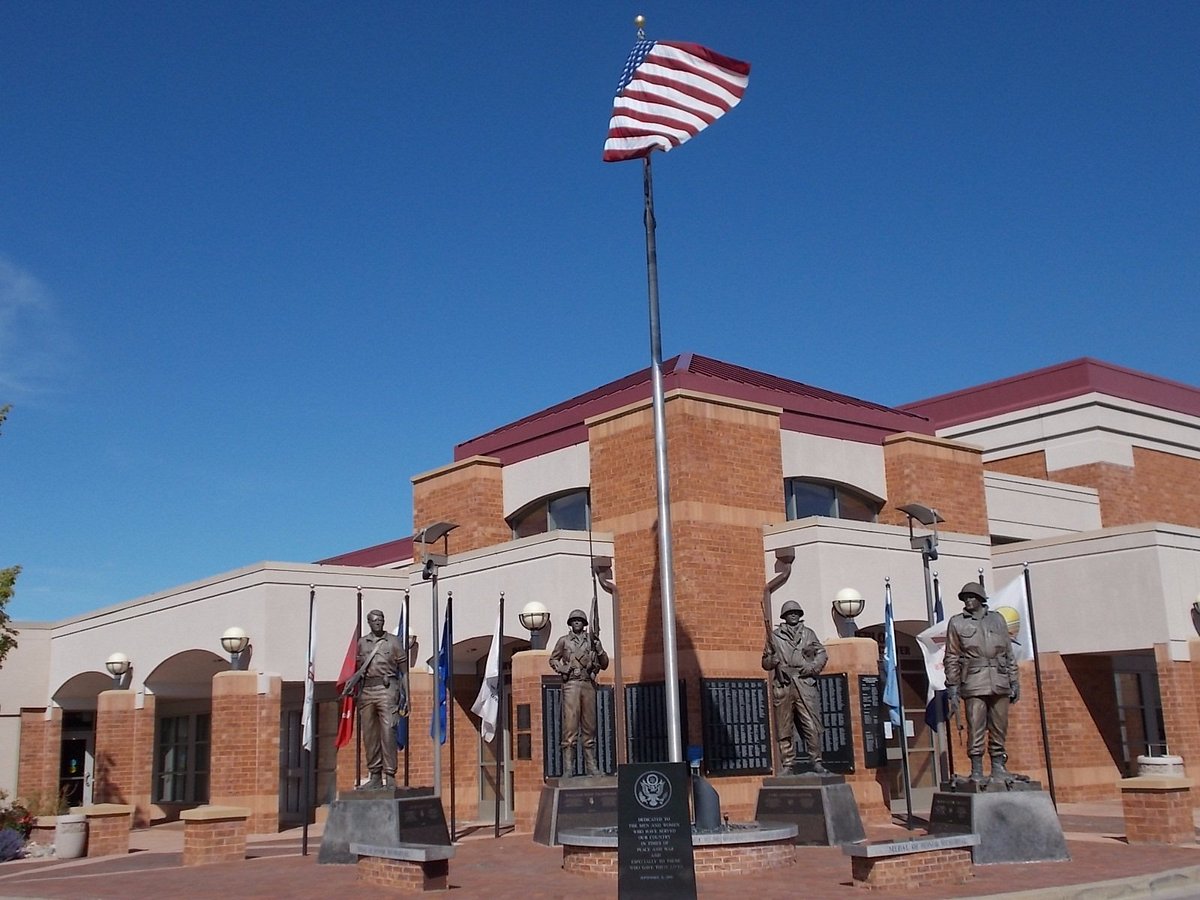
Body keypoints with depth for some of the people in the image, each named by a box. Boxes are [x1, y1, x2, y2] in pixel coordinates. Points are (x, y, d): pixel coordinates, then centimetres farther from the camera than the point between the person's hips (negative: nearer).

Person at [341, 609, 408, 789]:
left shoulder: (393, 641, 8)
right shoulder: (361, 642, 15)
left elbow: (404, 671, 7)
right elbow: (357, 670, 18)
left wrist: (406, 697, 1)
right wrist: (349, 689, 2)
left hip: (387, 688, -3)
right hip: (366, 690, 3)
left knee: (388, 731, -11)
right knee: (369, 734, 2)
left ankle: (390, 776, -10)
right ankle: (375, 776, 9)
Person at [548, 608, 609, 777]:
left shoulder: (591, 640, 13)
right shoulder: (564, 641, 9)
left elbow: (604, 664, 14)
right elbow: (553, 659, 16)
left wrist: (598, 647, -2)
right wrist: (562, 668, -3)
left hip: (589, 684, 3)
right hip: (571, 684, -3)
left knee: (589, 726, 5)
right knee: (570, 726, -8)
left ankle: (591, 766, 10)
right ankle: (568, 768, -9)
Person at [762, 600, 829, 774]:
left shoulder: (809, 633, 17)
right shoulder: (775, 636, 15)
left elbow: (822, 654, 14)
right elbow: (765, 661, 18)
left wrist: (813, 666, -4)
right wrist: (773, 660, -5)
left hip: (806, 683, 0)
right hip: (783, 686, 0)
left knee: (812, 726, -8)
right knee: (784, 729, 0)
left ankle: (816, 762, -1)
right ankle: (787, 765, 6)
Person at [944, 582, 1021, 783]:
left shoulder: (997, 619, 14)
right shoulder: (956, 623, 8)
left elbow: (1009, 653, 17)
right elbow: (951, 658, 7)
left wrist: (1014, 681, 12)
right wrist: (952, 687, 1)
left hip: (1000, 682, 3)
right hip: (974, 682, -3)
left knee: (1000, 727, 5)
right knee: (975, 727, -7)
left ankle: (998, 767, 15)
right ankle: (976, 770, -2)